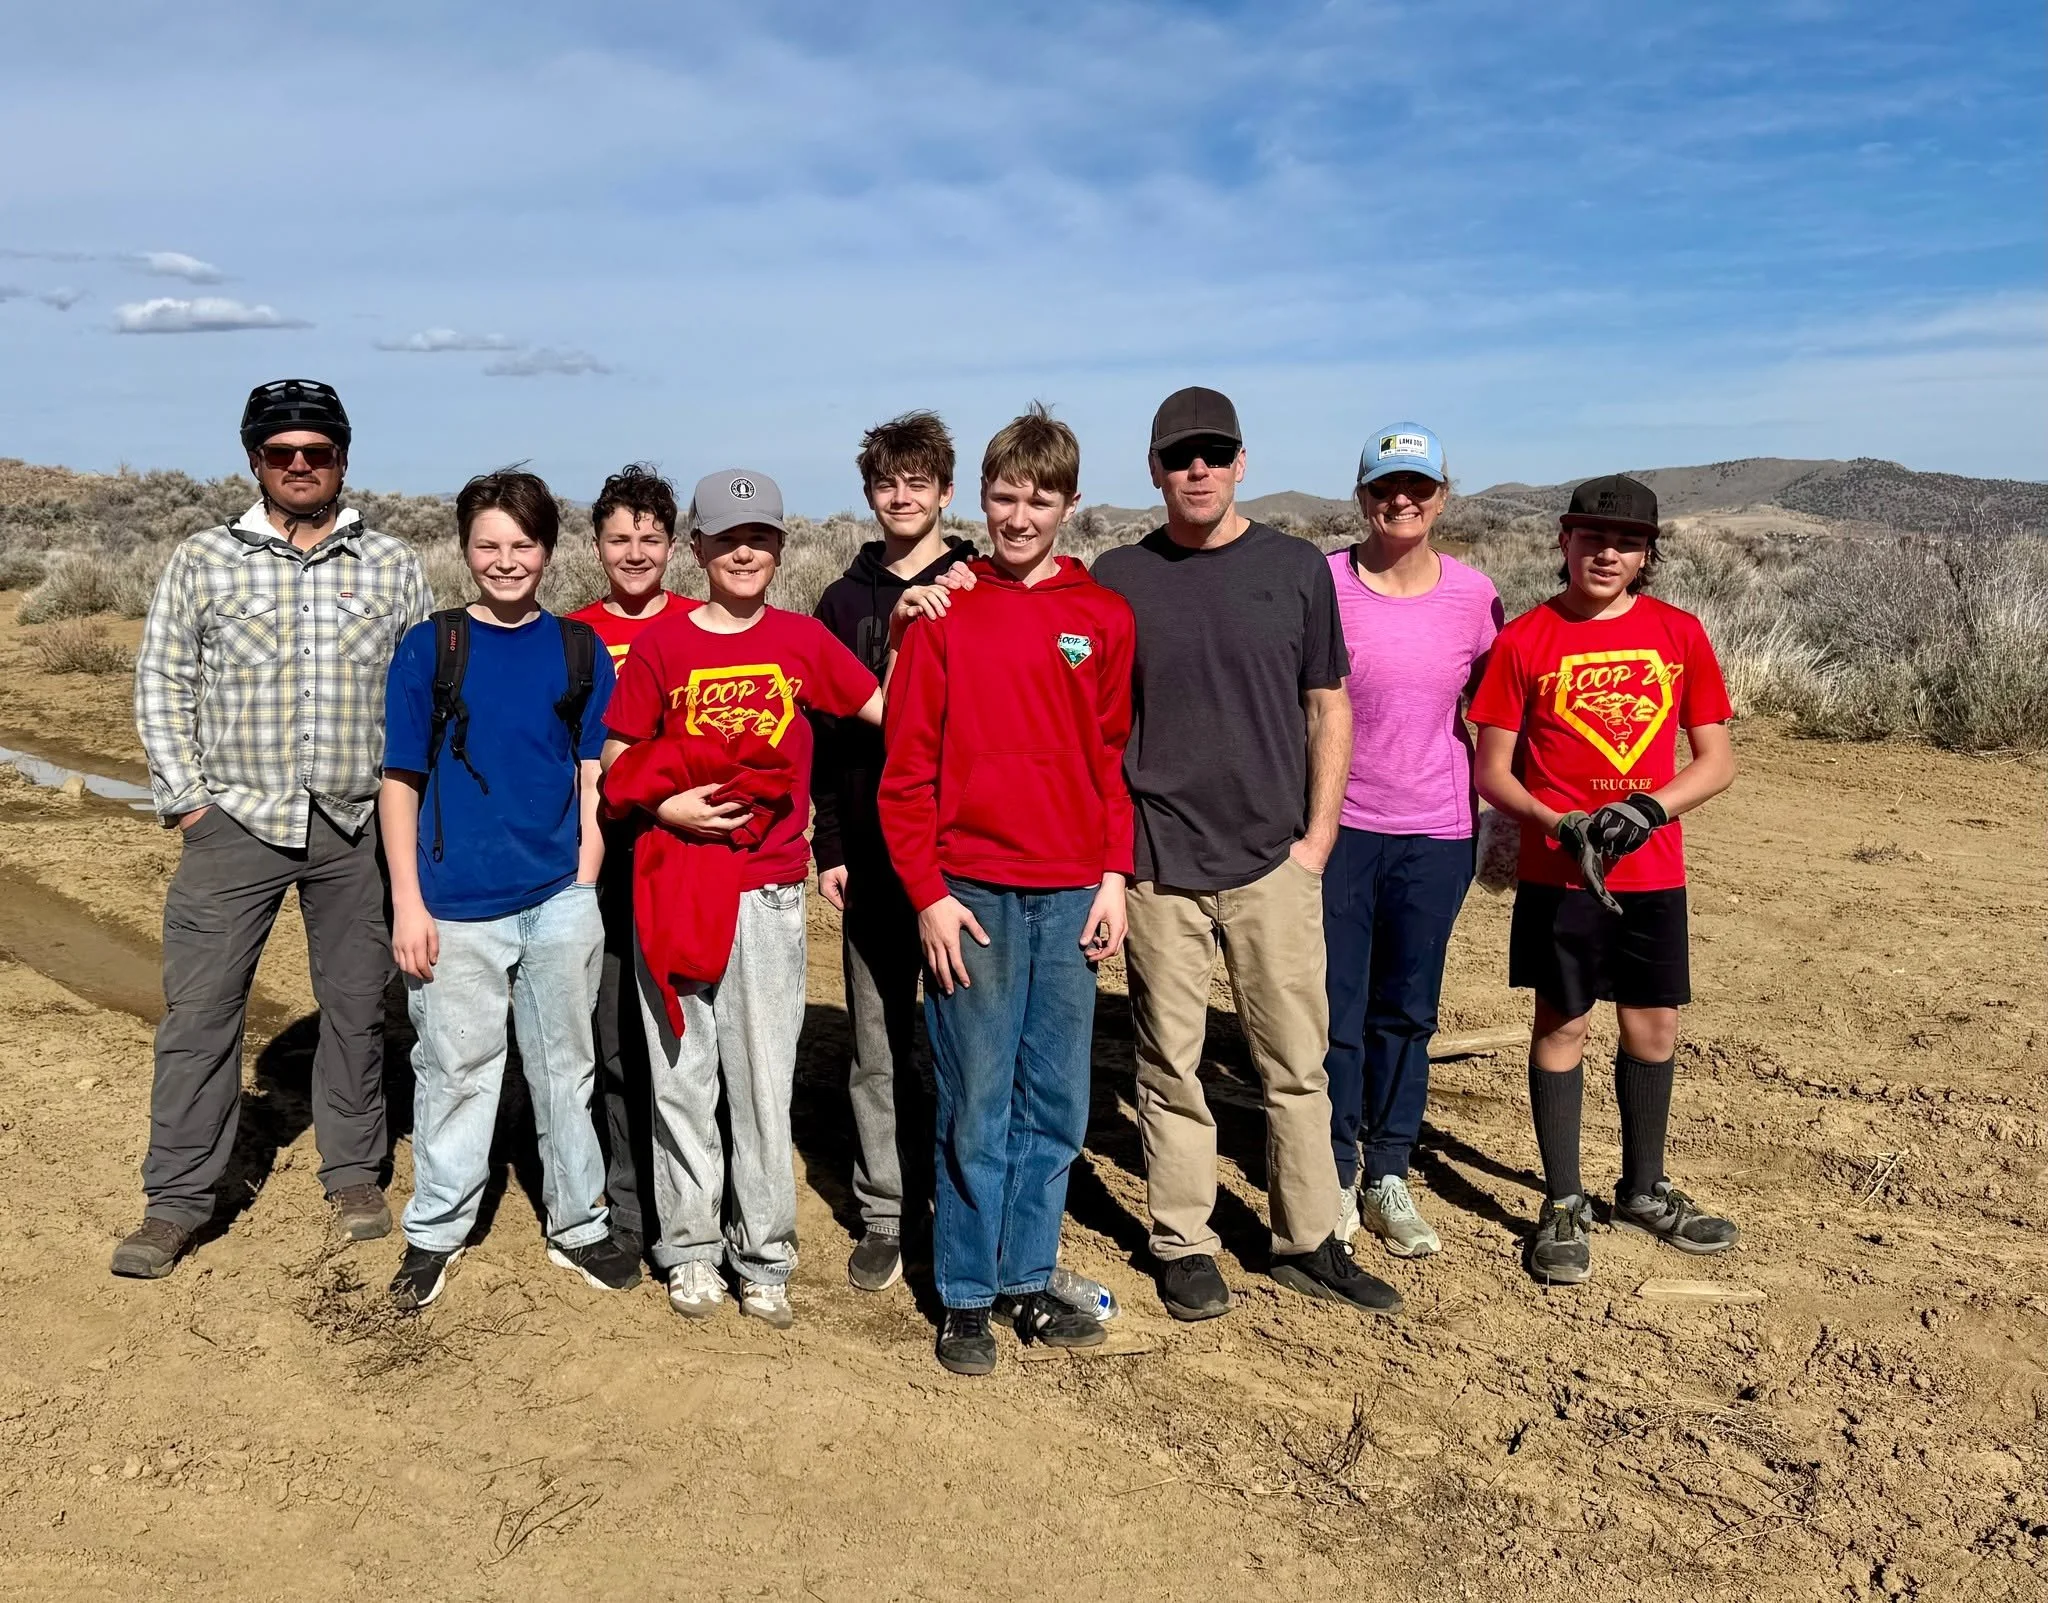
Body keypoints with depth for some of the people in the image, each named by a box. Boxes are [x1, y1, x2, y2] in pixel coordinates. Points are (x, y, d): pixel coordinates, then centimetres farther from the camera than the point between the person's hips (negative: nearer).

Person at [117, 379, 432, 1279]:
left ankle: (354, 1174, 25)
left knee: (357, 1007, 9)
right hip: (235, 823, 0)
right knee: (199, 1011, 1)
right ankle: (177, 1200, 12)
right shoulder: (202, 562, 3)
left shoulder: (392, 567, 5)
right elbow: (161, 683, 5)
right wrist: (185, 798, -2)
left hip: (357, 826, 1)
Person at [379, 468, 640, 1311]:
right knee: (455, 1070, 8)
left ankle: (578, 1223, 26)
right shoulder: (429, 648, 0)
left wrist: (584, 888, -1)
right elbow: (400, 782, 0)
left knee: (565, 1068, 12)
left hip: (558, 901, 2)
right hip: (457, 905, -1)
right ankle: (435, 1232, 25)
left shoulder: (580, 651, 4)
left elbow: (595, 782, 6)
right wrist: (407, 902, -5)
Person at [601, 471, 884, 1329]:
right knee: (683, 1071, 8)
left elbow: (891, 711, 4)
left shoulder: (802, 638, 5)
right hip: (674, 881, 0)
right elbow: (617, 759, 5)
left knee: (765, 1074, 5)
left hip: (770, 885, 1)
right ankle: (691, 1249, 21)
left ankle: (764, 1257, 17)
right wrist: (665, 806, -12)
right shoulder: (661, 643, 1)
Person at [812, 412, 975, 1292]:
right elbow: (824, 731, 9)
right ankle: (884, 1212, 18)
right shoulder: (845, 600, 10)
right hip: (872, 855, 2)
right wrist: (830, 845, 4)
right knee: (878, 1043, 7)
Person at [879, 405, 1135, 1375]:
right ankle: (966, 1299, 17)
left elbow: (1113, 757, 10)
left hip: (1072, 894, 3)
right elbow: (906, 768, -2)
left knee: (1055, 1105, 9)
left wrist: (1114, 878, 3)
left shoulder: (1103, 618, 8)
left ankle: (1028, 1283, 24)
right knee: (976, 1106, 3)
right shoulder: (945, 614, 0)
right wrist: (928, 892, -7)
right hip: (971, 892, -3)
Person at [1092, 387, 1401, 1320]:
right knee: (1171, 1064, 6)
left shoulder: (1295, 568, 5)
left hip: (1274, 860, 1)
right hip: (1158, 862, 0)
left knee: (1296, 1061, 6)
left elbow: (1329, 708, 8)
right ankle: (1184, 1247, 20)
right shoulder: (1118, 577, 4)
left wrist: (1318, 837, 1)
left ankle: (1308, 1243, 20)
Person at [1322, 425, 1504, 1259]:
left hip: (1435, 832, 2)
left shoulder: (1474, 595, 1)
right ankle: (1336, 1175, 21)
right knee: (1337, 1011, 4)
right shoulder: (1325, 584, -7)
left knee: (1406, 1011, 11)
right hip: (1339, 825, -2)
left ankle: (1388, 1176, 26)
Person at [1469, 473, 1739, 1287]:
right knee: (1562, 1028, 5)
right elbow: (1492, 771, -2)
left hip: (1653, 873, 3)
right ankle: (1564, 1204, 18)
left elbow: (1717, 760, 4)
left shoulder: (1678, 633, 2)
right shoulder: (1524, 640, -4)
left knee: (1653, 1027, 12)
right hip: (1558, 876, -3)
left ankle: (1644, 1189, 31)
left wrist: (1647, 810, -14)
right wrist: (1559, 825, -19)